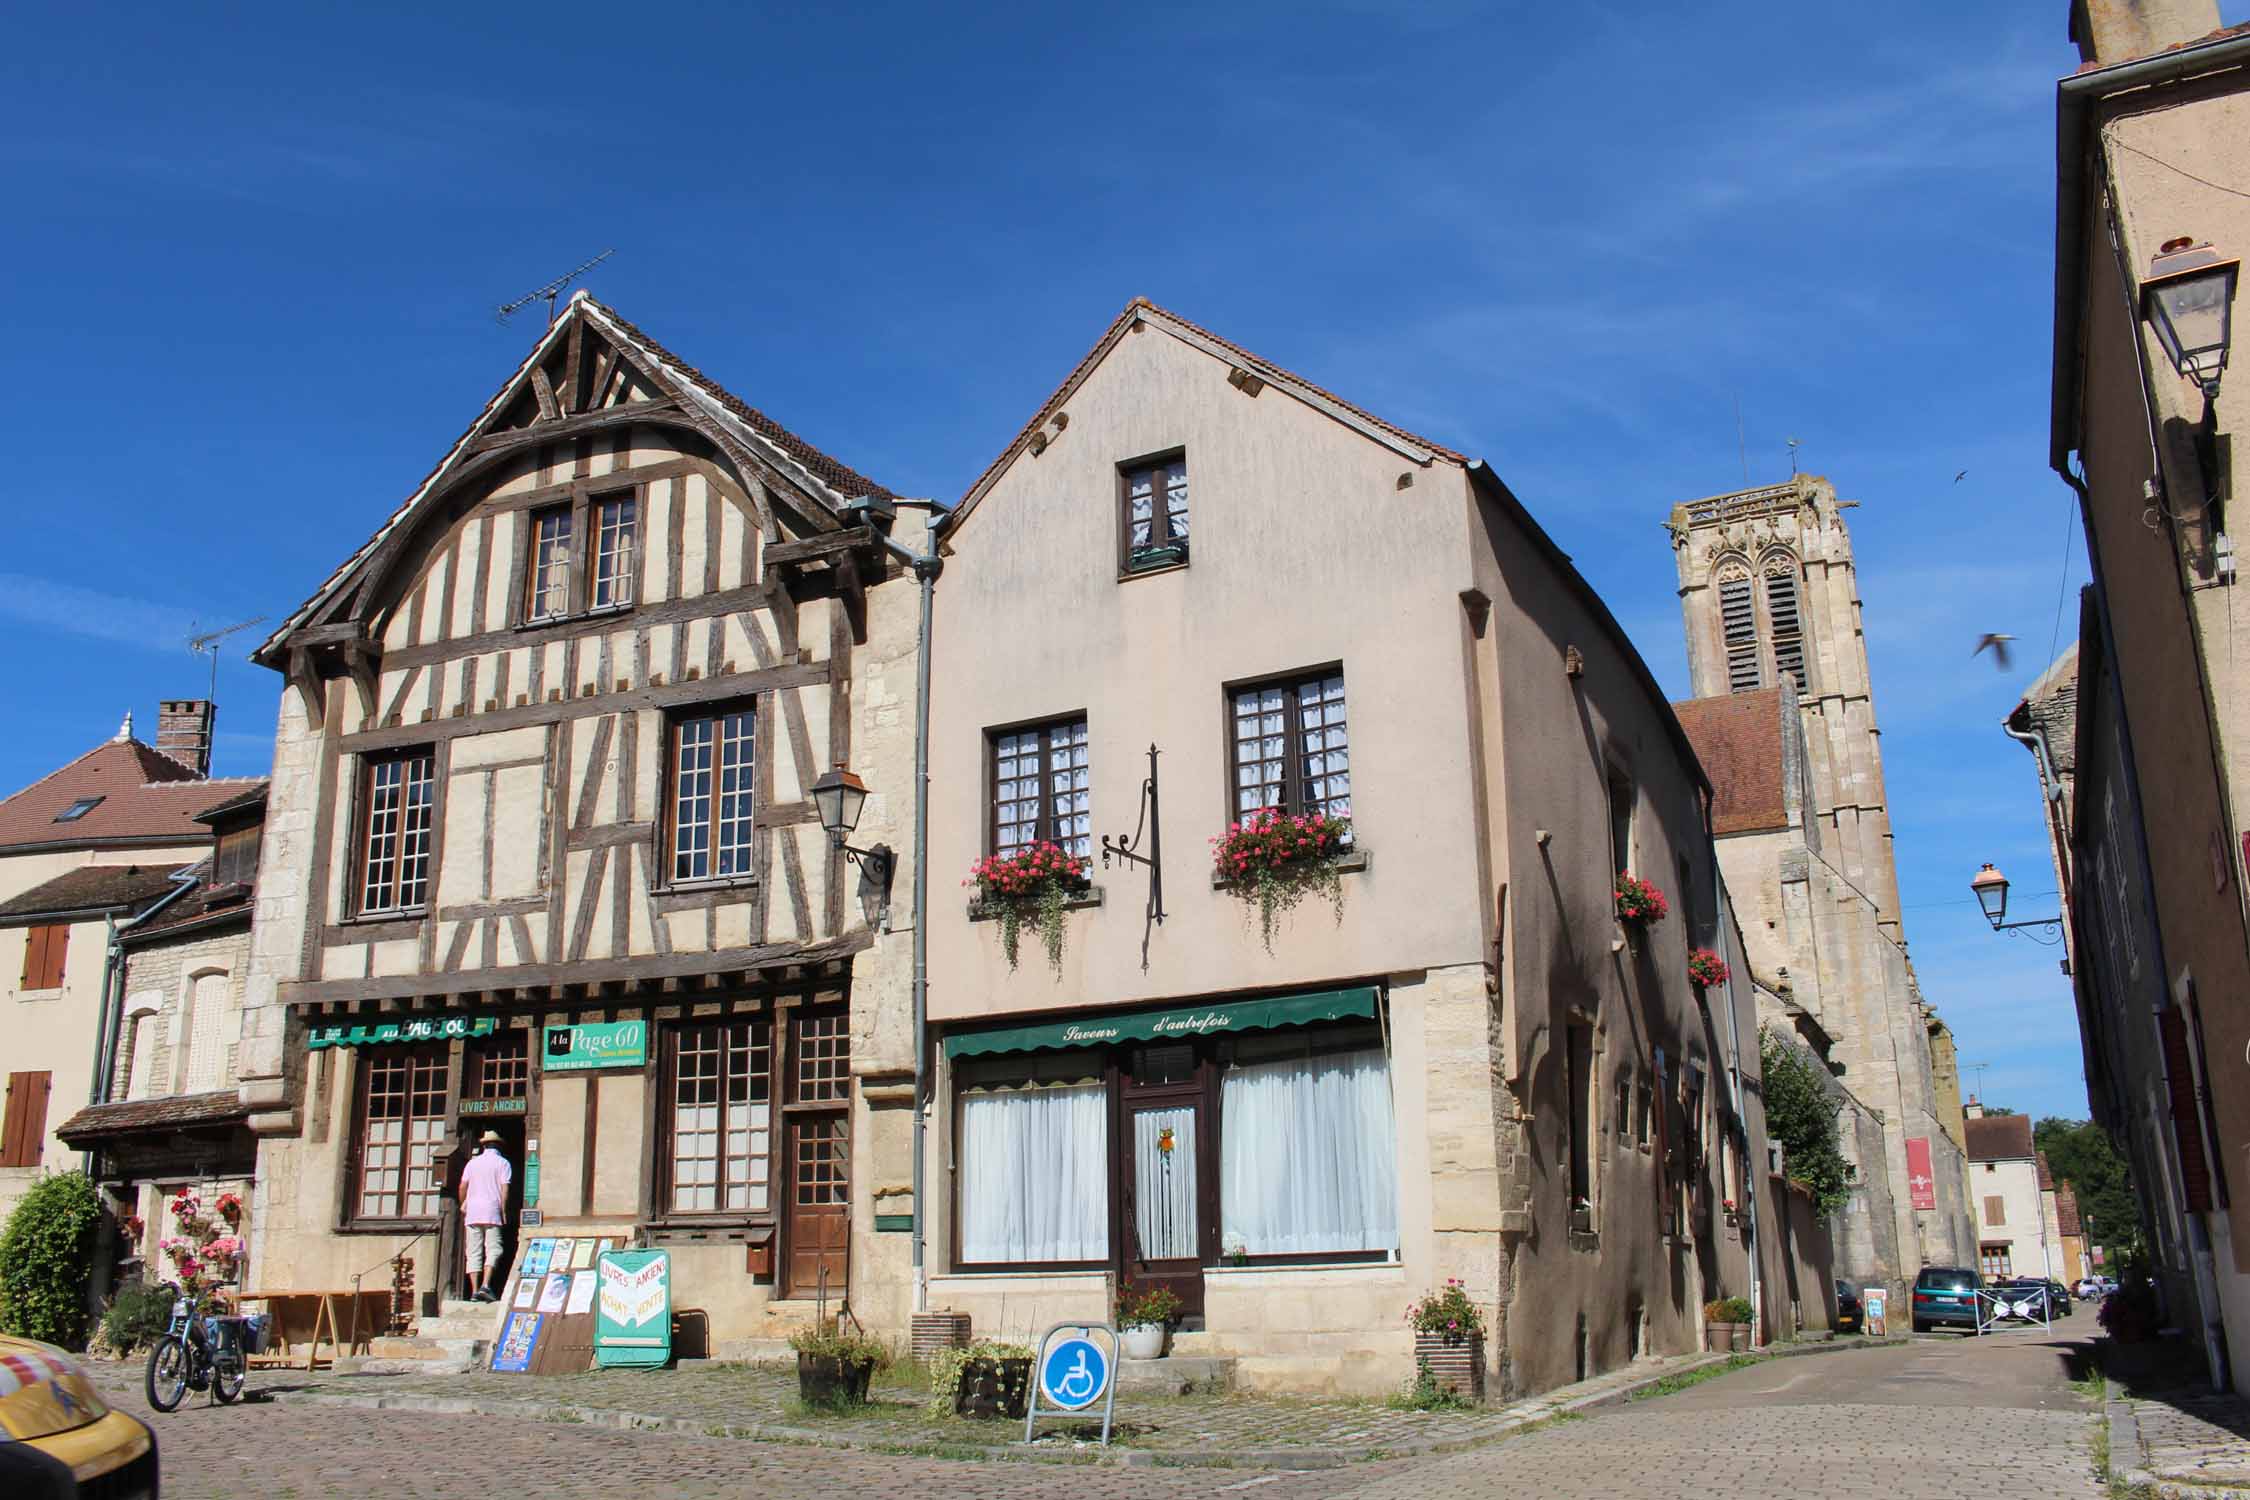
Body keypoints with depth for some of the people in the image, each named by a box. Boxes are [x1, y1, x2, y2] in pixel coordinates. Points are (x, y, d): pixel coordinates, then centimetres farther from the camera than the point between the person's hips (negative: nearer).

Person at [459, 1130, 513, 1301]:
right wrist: (503, 1211, -2)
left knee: (474, 1253, 4)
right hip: (492, 1212, -3)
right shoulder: (502, 1162, 4)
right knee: (494, 1250, -5)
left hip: (472, 1212, 3)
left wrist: (463, 1204, 25)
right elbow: (504, 1188, -5)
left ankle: (474, 1290, -2)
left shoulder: (473, 1162, 14)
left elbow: (463, 1186, 11)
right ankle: (486, 1285, -23)